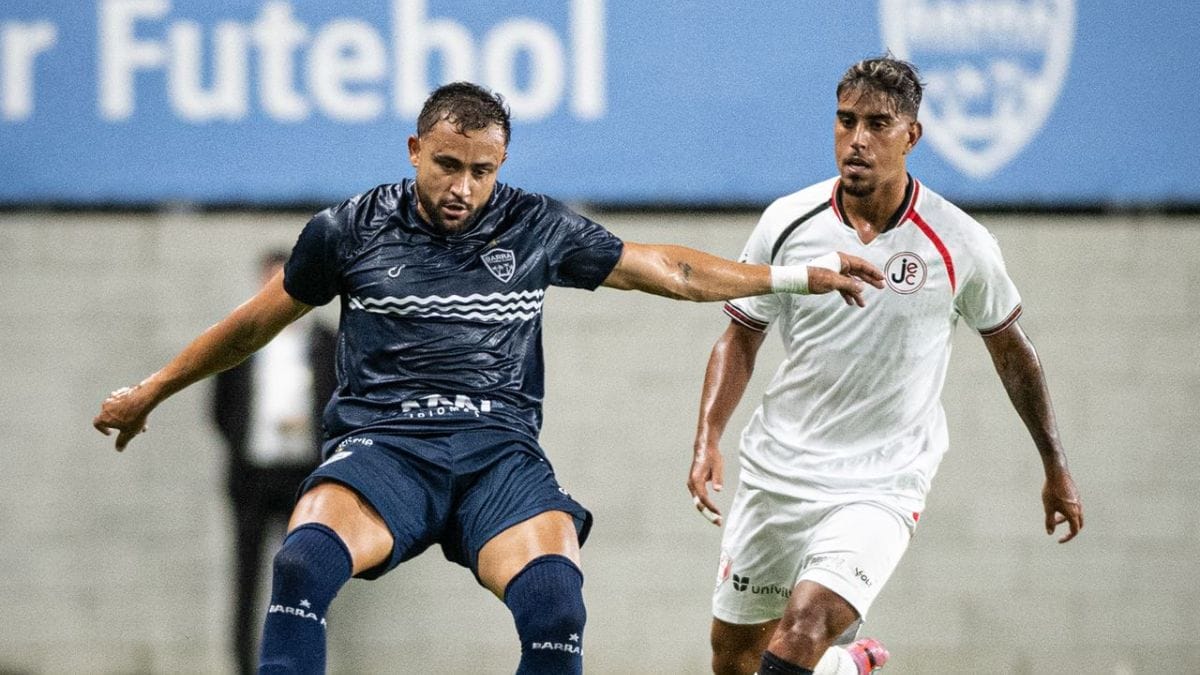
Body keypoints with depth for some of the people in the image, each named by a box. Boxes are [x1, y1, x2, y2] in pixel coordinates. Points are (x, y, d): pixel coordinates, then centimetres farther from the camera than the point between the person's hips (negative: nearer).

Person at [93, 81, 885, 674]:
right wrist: (151, 392, 28)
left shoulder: (538, 229, 10)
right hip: (382, 442, -1)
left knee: (553, 600, -29)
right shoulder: (351, 230, 8)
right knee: (304, 561, -34)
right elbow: (255, 322, 22)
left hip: (500, 448, 1)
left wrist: (795, 277, 23)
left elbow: (665, 268, 22)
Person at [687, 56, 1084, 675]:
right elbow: (739, 339, 7)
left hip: (882, 487, -3)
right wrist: (708, 438, -7)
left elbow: (1010, 347, 7)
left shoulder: (959, 244, -8)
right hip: (774, 476, 4)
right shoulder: (788, 223, -4)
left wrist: (1055, 468, 13)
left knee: (806, 624, -28)